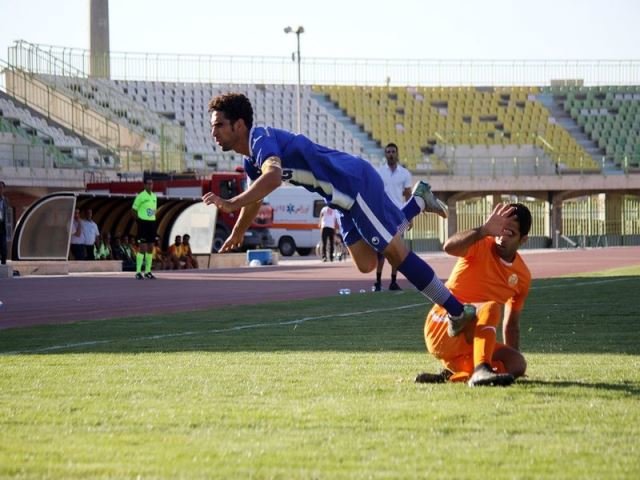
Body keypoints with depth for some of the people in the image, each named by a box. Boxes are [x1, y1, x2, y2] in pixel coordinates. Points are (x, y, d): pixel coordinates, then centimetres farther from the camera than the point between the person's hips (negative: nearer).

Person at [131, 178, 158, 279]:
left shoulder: (154, 196, 13)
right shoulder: (140, 196, -8)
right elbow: (133, 210, -4)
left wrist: (153, 219, 13)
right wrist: (138, 220, -7)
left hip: (152, 223, 7)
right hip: (143, 223, -7)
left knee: (150, 248, 7)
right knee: (142, 247, -10)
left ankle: (148, 271, 12)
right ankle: (138, 272, -9)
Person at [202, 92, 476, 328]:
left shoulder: (261, 139, -18)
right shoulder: (251, 161, 11)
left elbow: (273, 177, -40)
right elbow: (255, 198, 31)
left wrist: (231, 204, -40)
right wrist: (237, 235, 42)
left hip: (356, 183, -9)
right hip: (347, 197, 9)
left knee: (396, 253, -6)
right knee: (366, 264, 14)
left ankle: (458, 312, 0)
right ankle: (418, 201, 26)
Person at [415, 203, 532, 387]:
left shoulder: (522, 276, 8)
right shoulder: (480, 247, -8)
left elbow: (511, 324, 15)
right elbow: (449, 246, -32)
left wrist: (512, 359, 6)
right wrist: (485, 230, -42)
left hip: (470, 341, 6)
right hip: (441, 329, -6)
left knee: (517, 364, -15)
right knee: (491, 307, -32)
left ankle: (453, 375, -10)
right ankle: (480, 371, -47)